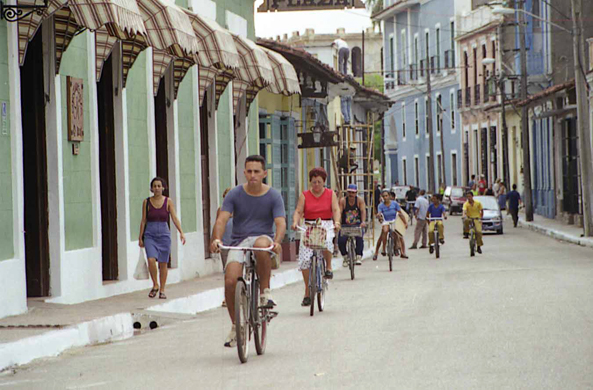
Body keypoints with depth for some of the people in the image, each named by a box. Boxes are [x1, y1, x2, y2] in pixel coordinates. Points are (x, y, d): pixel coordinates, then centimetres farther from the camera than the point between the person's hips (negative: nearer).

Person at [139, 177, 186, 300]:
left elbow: (174, 218, -5)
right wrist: (140, 238, 3)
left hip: (164, 234, 0)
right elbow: (143, 221, 5)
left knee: (163, 263, 3)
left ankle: (162, 290, 13)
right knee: (151, 259, -19)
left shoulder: (168, 202, 1)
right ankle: (155, 285, 0)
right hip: (150, 235, 0)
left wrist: (181, 233, -17)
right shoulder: (147, 202, 2)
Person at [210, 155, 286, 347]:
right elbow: (222, 219, -8)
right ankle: (236, 326, -1)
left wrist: (277, 242, -32)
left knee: (261, 244, -41)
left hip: (263, 239, -2)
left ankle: (265, 292, -24)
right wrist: (216, 238, -29)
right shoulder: (235, 194, 3)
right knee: (230, 281, -21)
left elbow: (280, 223, -11)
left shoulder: (273, 196, 1)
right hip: (239, 243, 2)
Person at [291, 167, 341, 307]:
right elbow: (298, 211, -1)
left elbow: (336, 210, -4)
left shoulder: (331, 194, 7)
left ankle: (328, 267, -8)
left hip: (327, 226, -1)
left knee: (326, 242, -36)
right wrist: (295, 222, -22)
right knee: (305, 259, -10)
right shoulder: (304, 195, 7)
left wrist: (337, 222, -24)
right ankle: (307, 292, 0)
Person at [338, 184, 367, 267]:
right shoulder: (343, 201, -5)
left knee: (359, 238, -27)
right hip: (345, 226, 0)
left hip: (357, 225, 0)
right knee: (341, 241, -19)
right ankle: (345, 257, 6)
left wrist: (363, 221, -33)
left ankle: (359, 257, -14)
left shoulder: (360, 200, -3)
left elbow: (363, 211, -15)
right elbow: (339, 212, -14)